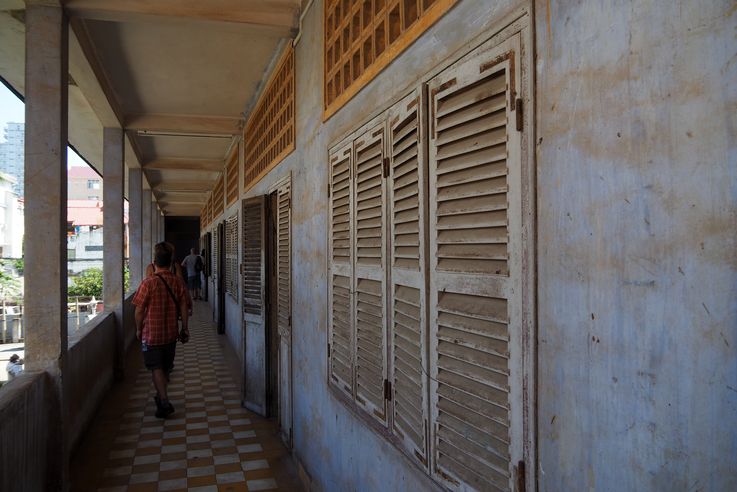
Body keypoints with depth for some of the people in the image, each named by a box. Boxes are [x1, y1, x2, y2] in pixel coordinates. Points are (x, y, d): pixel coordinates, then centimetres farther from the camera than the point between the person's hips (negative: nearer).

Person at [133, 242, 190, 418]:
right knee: (165, 367, 19)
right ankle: (161, 396, 34)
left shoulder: (148, 283, -15)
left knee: (156, 368, 2)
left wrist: (139, 329, 5)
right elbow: (184, 309, 0)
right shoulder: (178, 282, -4)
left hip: (151, 333, -4)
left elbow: (139, 310, -11)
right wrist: (185, 329, 11)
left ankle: (164, 402, -8)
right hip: (171, 333, 4)